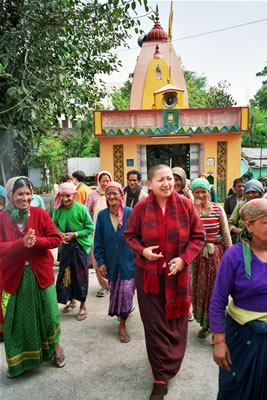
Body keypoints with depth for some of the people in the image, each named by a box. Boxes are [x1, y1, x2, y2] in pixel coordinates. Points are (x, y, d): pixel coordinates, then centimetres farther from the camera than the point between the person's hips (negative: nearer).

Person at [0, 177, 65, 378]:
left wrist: (36, 241, -22)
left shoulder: (40, 214, -6)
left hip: (41, 274, 0)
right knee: (17, 319, 12)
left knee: (48, 313, 12)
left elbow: (56, 239, -6)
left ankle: (55, 346, 41)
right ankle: (17, 360, 37)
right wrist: (22, 243, -26)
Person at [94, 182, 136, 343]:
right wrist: (100, 262, -1)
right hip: (111, 261, 3)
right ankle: (122, 313, 46)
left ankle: (122, 325, 19)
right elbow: (98, 241, 3)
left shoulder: (130, 213, -9)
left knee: (126, 292, -1)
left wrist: (138, 258, -5)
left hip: (129, 260, -3)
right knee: (114, 291, 16)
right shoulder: (102, 215, -1)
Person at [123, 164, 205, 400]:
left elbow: (198, 236, -1)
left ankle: (166, 369, 41)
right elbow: (130, 235, 3)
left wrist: (183, 259, -14)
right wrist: (142, 250, -16)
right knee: (154, 325, 6)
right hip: (149, 274, 0)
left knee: (175, 324, 13)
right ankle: (161, 377, 29)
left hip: (177, 274, 1)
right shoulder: (141, 208, -9)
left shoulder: (185, 205, -8)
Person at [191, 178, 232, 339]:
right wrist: (196, 210, -18)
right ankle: (205, 323, 29)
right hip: (199, 254, 1)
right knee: (201, 289, 9)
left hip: (217, 254, 0)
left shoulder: (218, 208, -1)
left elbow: (226, 233, 2)